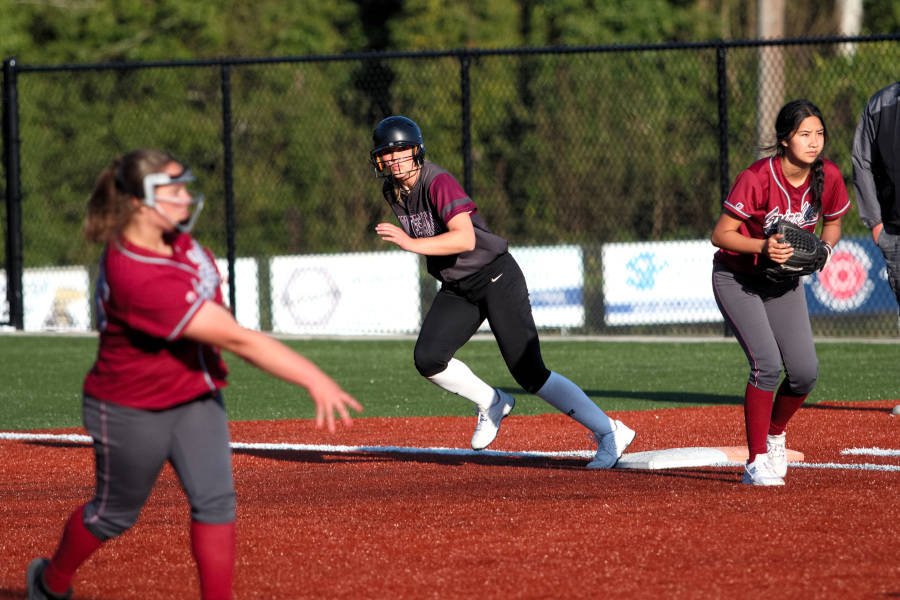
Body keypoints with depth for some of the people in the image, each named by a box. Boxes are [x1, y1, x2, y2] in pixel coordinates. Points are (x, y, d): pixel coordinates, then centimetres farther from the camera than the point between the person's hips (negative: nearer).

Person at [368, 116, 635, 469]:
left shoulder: (438, 183, -23)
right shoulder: (392, 191, 2)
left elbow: (465, 239, -37)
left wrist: (413, 243, -44)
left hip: (496, 277, -8)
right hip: (456, 289, 8)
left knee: (529, 374, -12)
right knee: (428, 360, -12)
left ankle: (610, 433, -5)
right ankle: (491, 404, 13)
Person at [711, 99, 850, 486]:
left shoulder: (828, 177, -12)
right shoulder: (756, 179, -27)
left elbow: (832, 223, 7)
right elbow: (720, 235, -21)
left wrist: (824, 249, -14)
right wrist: (763, 246, -37)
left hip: (785, 283, 5)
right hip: (736, 279, -5)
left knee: (805, 371, -5)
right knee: (767, 363, -22)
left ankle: (775, 435, 26)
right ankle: (756, 463, -13)